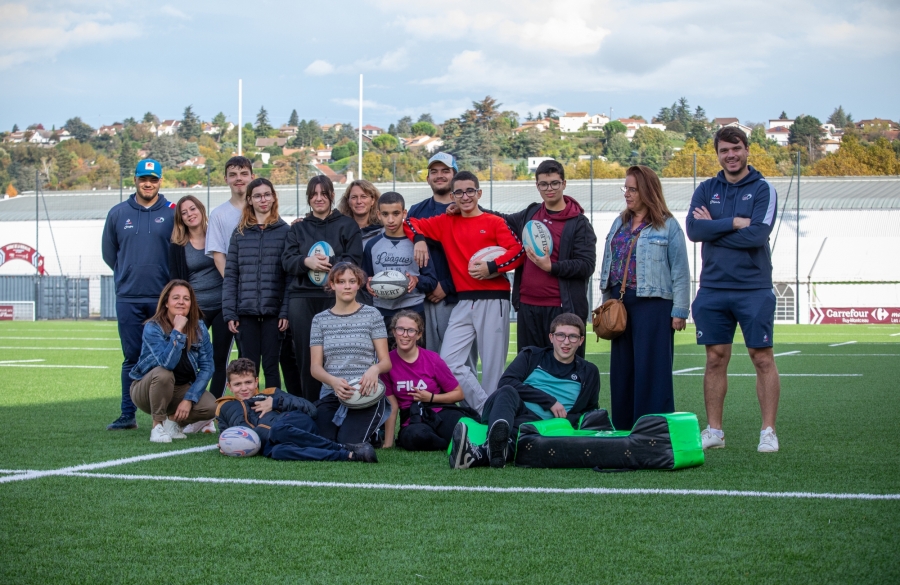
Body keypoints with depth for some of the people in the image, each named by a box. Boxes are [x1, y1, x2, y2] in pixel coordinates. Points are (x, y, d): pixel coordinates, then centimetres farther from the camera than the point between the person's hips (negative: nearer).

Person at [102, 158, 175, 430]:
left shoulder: (173, 213, 2)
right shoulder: (118, 213, 9)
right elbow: (109, 252, 18)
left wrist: (168, 280, 5)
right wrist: (129, 274, 14)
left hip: (163, 299, -2)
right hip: (128, 299, 2)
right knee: (132, 358, 5)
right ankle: (127, 415, 10)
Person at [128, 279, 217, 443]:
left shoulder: (199, 328, -7)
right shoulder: (152, 328, -20)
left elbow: (206, 367, -10)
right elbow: (167, 363, -35)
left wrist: (189, 399, -19)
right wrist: (178, 331, -35)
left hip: (182, 388, 4)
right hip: (146, 389, -3)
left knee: (211, 407, -23)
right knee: (164, 373, -37)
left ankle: (172, 419, 5)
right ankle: (158, 425, -18)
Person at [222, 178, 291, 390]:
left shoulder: (285, 232, 3)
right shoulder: (240, 233, 9)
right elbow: (230, 275, 7)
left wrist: (286, 311, -9)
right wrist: (229, 312, -1)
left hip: (273, 311, -2)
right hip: (246, 311, 2)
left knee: (271, 365, 2)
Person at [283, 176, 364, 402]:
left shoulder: (347, 226, 10)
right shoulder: (298, 229, 19)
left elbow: (354, 260, -2)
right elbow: (287, 260, 6)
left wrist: (330, 264, -17)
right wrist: (306, 261, -15)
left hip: (336, 298, -3)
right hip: (302, 298, 3)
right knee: (306, 356, 0)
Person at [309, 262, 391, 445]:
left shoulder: (371, 315, 6)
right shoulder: (320, 320, 11)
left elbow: (386, 361, 2)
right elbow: (315, 367, 5)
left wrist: (375, 369, -23)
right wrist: (333, 381, -18)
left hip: (365, 394, -2)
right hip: (331, 394, 2)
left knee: (348, 444, -25)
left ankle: (371, 435, 11)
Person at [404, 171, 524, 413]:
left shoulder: (494, 222, 1)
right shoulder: (446, 223, 13)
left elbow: (518, 251, -9)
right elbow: (411, 223, 16)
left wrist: (491, 267, -18)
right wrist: (419, 240, -3)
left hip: (493, 302, -4)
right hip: (464, 303, 4)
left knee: (492, 366, -3)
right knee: (449, 361, -6)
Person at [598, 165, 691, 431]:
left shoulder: (668, 226, -4)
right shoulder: (620, 223, 14)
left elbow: (680, 271, -6)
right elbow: (608, 263, 18)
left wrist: (679, 311, -10)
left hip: (653, 303, -6)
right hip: (621, 303, 6)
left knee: (651, 369, -5)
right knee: (622, 367, 8)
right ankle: (623, 429, 16)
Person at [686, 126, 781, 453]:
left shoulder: (763, 190, 0)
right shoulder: (706, 190, 10)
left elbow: (758, 234, -15)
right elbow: (693, 229, -5)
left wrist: (713, 228, -8)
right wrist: (734, 223, -13)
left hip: (754, 289, -3)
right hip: (712, 288, 3)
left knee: (762, 358, -2)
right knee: (716, 359, 7)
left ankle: (768, 431, 3)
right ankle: (714, 430, 13)